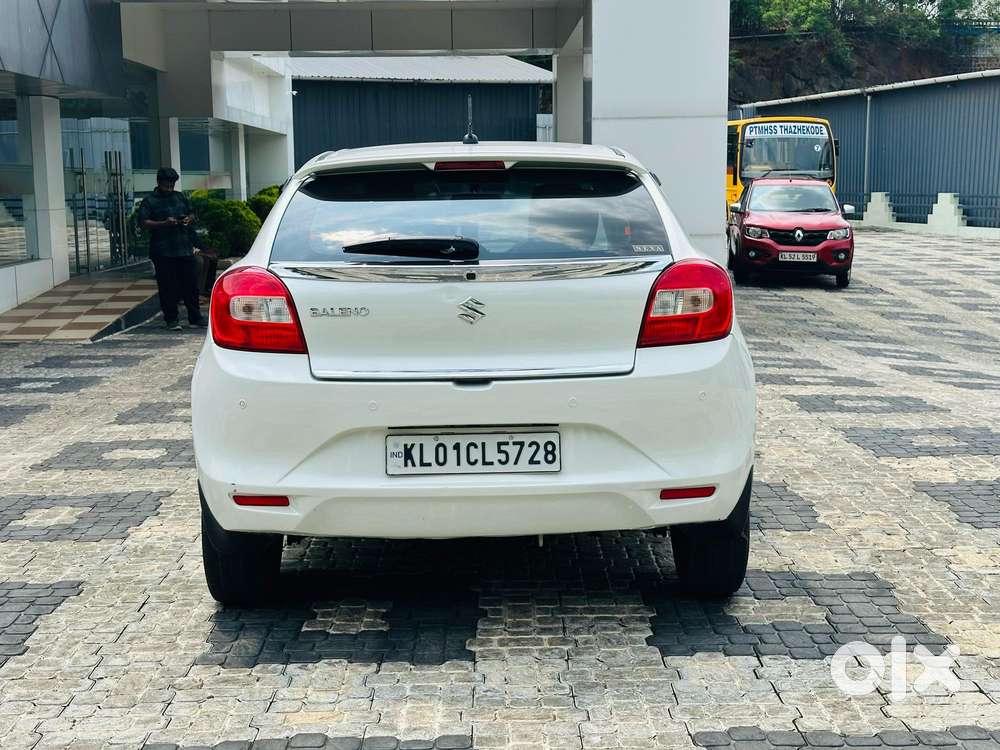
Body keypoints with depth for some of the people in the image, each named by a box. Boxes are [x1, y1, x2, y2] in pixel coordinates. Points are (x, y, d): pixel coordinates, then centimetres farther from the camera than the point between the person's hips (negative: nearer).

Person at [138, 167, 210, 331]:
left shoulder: (180, 197, 16)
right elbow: (144, 223, -8)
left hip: (185, 248, 4)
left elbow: (192, 214, 24)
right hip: (163, 252, -4)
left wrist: (189, 219, 0)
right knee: (168, 287, -1)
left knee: (191, 284, 6)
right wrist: (164, 223, -20)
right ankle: (171, 319, 7)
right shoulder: (149, 201, 1)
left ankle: (195, 317, 16)